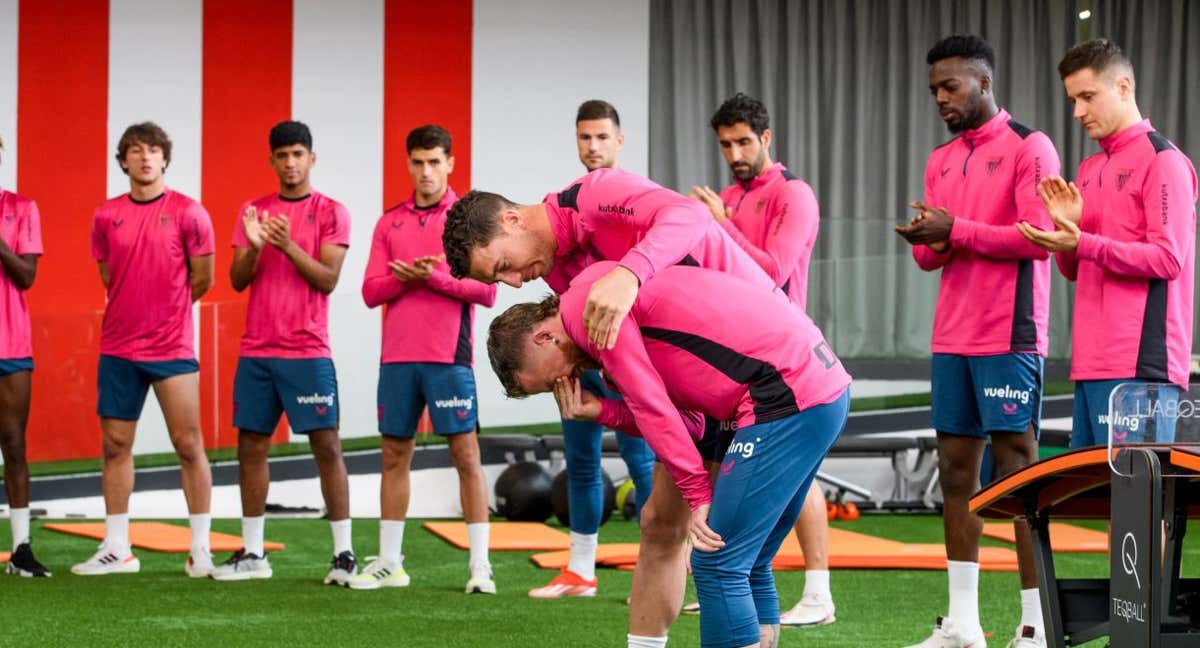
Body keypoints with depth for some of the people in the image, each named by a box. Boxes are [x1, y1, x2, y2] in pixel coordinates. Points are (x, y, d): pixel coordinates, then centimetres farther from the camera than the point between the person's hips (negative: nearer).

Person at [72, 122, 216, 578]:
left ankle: (201, 550, 4)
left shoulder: (187, 213, -4)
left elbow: (202, 278, 1)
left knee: (188, 445, -3)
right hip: (118, 348, 4)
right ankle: (116, 549, 14)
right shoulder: (106, 216, 6)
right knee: (115, 445, 6)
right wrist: (137, 310, 12)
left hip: (172, 349, -4)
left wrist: (165, 308, 9)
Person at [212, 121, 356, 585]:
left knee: (326, 444, -6)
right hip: (256, 351, 4)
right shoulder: (253, 211, 11)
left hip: (307, 352, -4)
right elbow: (237, 281, 6)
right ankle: (252, 553, 13)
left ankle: (344, 554, -4)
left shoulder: (330, 213, 0)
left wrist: (289, 246, -21)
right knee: (251, 445, 6)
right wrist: (253, 246, -13)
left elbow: (327, 279, -8)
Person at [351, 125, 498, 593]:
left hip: (449, 357, -4)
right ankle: (388, 563, 15)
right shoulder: (390, 223, 12)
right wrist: (406, 277, -10)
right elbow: (371, 291, 7)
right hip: (397, 358, 4)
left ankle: (480, 566, -2)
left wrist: (436, 278, -15)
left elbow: (487, 291, -5)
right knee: (394, 455, 8)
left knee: (465, 454, -4)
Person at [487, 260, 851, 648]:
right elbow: (690, 423, 18)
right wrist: (602, 412, 9)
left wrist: (697, 493, -6)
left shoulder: (583, 303, -4)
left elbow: (650, 405, -9)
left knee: (717, 567, -7)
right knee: (748, 566, 16)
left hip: (790, 395, -10)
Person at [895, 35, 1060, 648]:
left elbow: (1037, 236, -14)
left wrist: (955, 231, -15)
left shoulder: (1029, 148, -5)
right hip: (952, 338, 7)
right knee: (956, 468, 6)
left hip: (1008, 338, -7)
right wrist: (926, 242, -5)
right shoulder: (941, 161, 17)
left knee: (1018, 469, -6)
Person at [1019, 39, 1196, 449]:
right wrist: (1066, 227, 3)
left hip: (1139, 366, -9)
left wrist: (1082, 243, -20)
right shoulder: (1089, 170, 20)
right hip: (1091, 362, 9)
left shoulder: (1163, 161, -5)